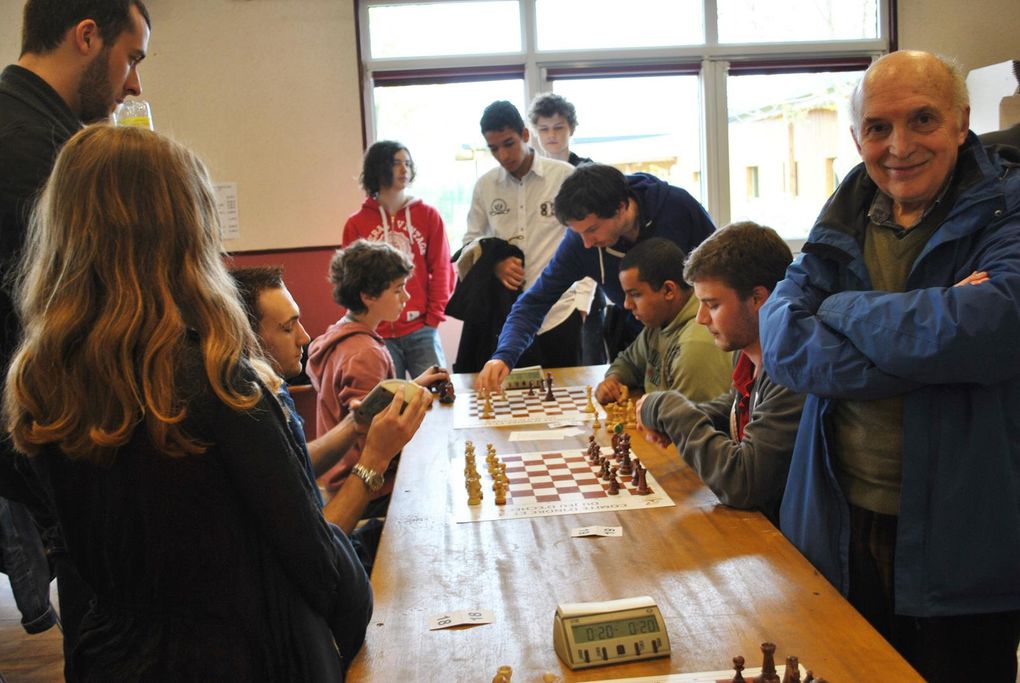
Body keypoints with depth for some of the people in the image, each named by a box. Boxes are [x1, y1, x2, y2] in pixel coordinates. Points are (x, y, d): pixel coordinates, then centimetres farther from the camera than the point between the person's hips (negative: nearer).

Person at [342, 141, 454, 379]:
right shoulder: (356, 224, 6)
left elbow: (441, 270, 5)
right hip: (379, 335, 0)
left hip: (421, 331, 0)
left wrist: (434, 318, -2)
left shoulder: (428, 215, 7)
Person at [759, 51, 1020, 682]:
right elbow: (782, 341, -10)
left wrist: (843, 310, -14)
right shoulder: (843, 224, 4)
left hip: (962, 544, -3)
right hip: (841, 530, 4)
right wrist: (926, 329, -22)